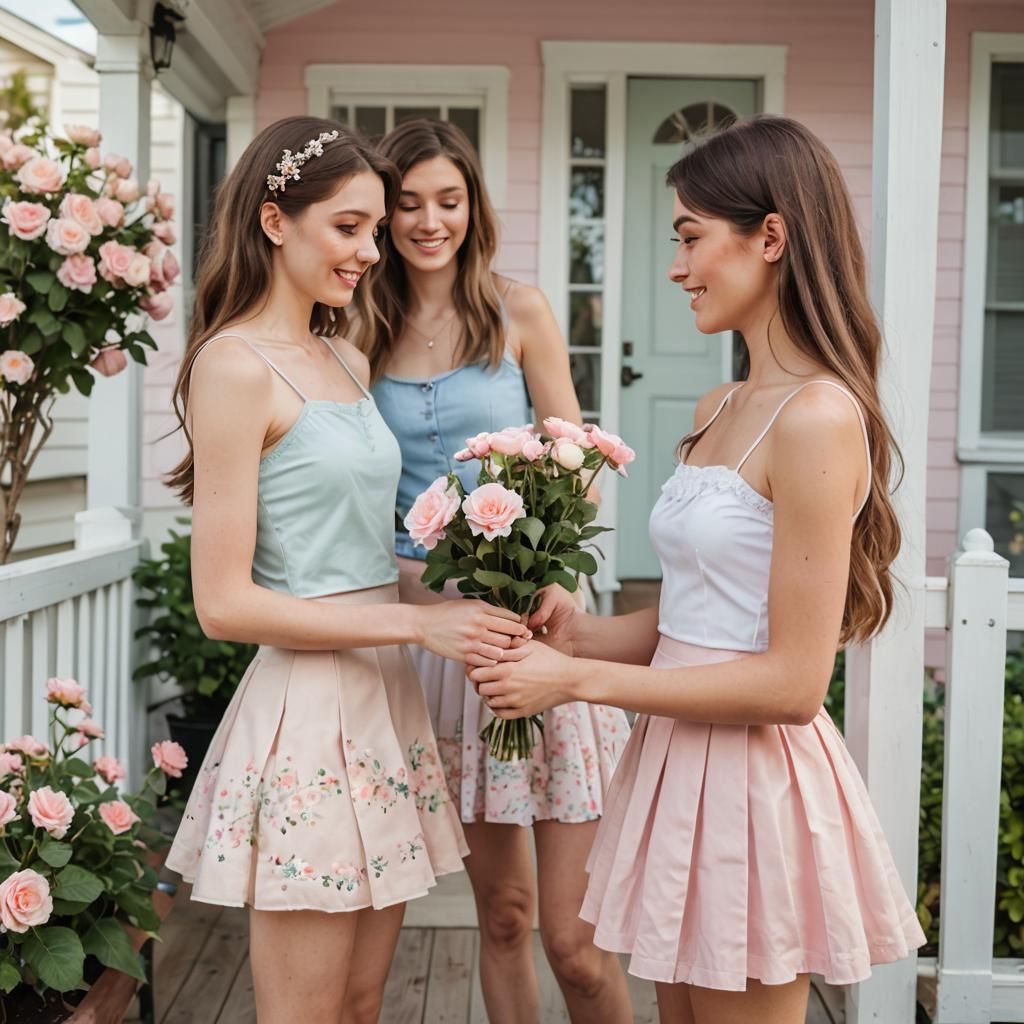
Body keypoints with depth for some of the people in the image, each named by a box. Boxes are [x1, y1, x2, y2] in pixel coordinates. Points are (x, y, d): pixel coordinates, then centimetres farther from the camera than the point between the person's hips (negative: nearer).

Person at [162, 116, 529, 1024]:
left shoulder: (349, 361, 13)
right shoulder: (236, 364, -12)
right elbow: (225, 603, -15)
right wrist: (419, 622, -15)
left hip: (383, 699, 8)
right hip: (307, 708, -8)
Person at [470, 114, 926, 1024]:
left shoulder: (817, 417, -18)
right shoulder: (720, 411, 10)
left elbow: (792, 681, -20)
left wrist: (579, 681, -16)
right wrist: (584, 634, -4)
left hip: (751, 779, -8)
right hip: (679, 767, 8)